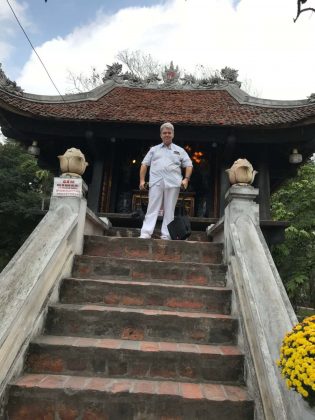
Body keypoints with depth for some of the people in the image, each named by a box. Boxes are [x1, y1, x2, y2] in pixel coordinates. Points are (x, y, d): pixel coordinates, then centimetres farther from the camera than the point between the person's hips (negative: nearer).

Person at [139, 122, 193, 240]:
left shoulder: (180, 150, 19)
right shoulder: (154, 149, 21)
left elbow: (189, 165, 14)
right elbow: (144, 164, 16)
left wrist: (186, 179, -3)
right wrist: (142, 180, 4)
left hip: (173, 183, 0)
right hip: (156, 182, 0)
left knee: (169, 210, -1)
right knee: (152, 209, -5)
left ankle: (166, 235, 1)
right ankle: (145, 233, -8)